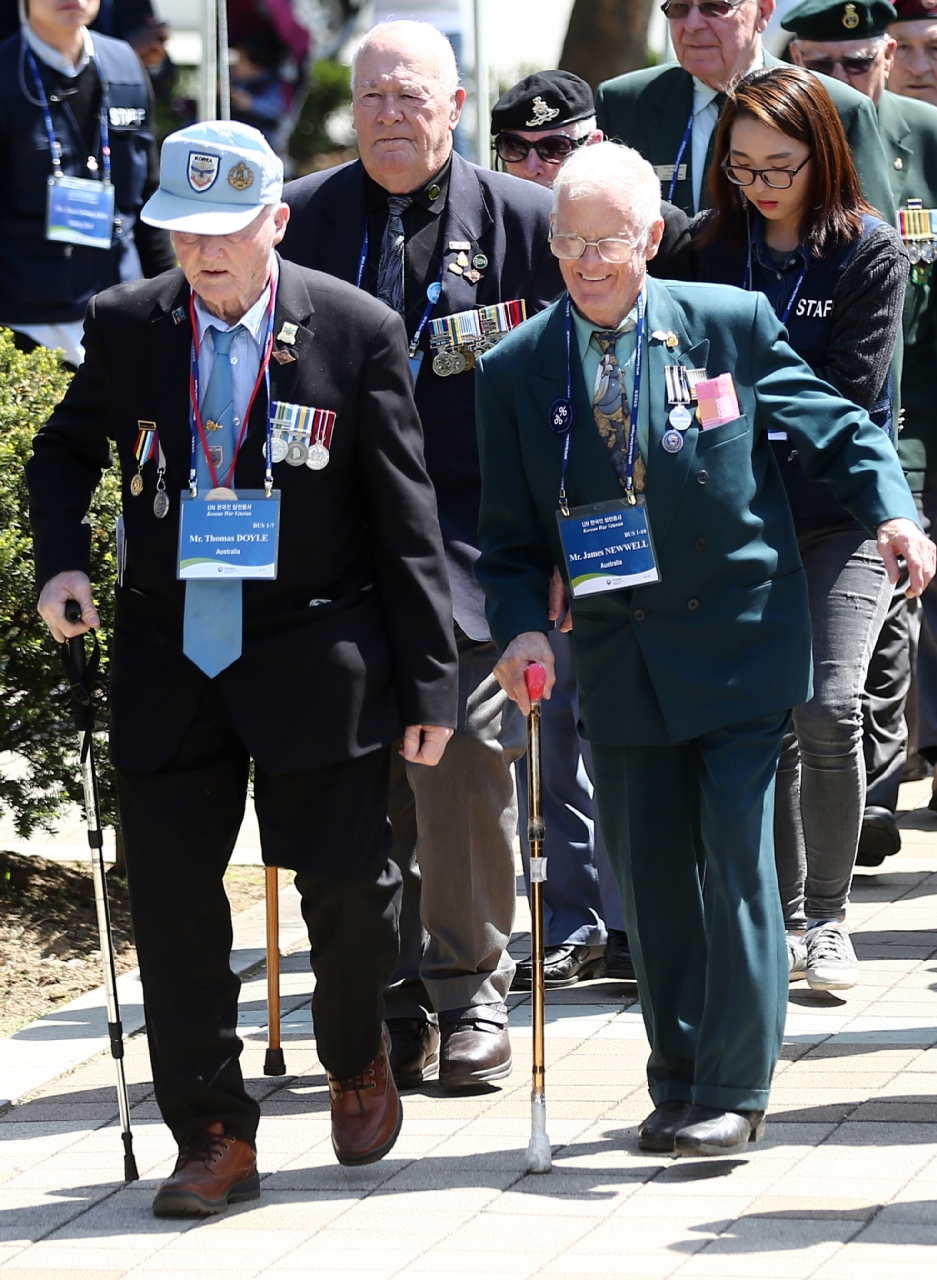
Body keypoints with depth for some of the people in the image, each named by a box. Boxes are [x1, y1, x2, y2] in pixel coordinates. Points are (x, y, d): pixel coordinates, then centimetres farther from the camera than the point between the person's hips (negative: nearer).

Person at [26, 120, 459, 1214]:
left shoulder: (358, 332, -5)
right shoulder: (125, 325, 1)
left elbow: (404, 519, -2)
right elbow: (64, 452, 19)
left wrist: (428, 682, -3)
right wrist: (61, 560, 0)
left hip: (315, 655, -2)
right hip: (167, 658, 2)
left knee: (348, 882, 0)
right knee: (173, 899, 1)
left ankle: (356, 1061, 31)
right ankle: (213, 1136, 11)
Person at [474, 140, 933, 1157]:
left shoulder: (730, 323, -3)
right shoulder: (516, 370, 2)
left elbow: (834, 428, 4)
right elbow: (511, 533, 5)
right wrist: (521, 626, -12)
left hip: (737, 642, -3)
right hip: (621, 658, 3)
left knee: (737, 864, -6)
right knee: (648, 877, 8)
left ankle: (734, 1090, 0)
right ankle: (678, 1083, 22)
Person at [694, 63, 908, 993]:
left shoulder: (871, 253, -5)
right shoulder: (711, 249, 5)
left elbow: (847, 399, -8)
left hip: (842, 512, -3)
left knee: (829, 712, -15)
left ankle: (827, 918, -1)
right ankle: (782, 917, 15)